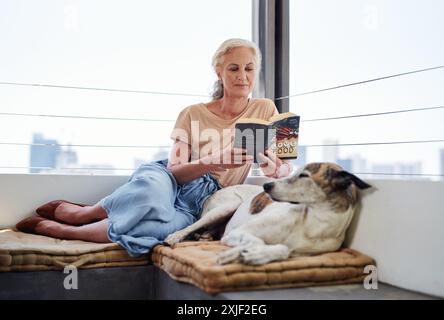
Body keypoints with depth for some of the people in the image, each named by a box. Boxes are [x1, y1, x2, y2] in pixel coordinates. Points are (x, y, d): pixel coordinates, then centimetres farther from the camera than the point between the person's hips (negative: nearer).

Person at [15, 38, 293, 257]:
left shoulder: (264, 110, 5)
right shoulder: (193, 114, 3)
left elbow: (286, 167, 2)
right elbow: (174, 169, -6)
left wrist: (273, 168, -23)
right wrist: (214, 161, -25)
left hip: (206, 202, 0)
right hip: (171, 181, 0)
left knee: (161, 225, -35)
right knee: (154, 186, -39)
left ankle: (62, 230, -13)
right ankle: (81, 213, -10)